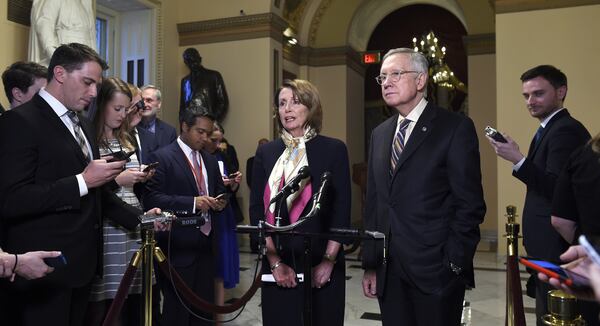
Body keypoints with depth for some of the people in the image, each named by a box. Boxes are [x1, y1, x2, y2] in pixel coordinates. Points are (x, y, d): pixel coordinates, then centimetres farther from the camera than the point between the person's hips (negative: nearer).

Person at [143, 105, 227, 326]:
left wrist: (220, 202, -1)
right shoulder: (161, 157, -7)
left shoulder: (210, 160, 15)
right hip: (179, 247, -6)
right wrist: (192, 203, -24)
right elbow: (152, 198, -16)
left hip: (206, 245, 6)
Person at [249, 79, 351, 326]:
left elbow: (342, 211, -3)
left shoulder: (334, 149, -1)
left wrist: (329, 260, -10)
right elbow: (257, 210, 2)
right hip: (277, 264, 2)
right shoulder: (265, 153, 5)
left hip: (322, 264, -1)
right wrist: (275, 261, -6)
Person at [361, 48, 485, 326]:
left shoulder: (455, 127, -5)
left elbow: (470, 204, -9)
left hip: (435, 271, -5)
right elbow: (374, 204, 12)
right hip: (389, 272, 5)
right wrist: (370, 264, 9)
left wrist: (454, 264, -12)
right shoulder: (379, 134, 12)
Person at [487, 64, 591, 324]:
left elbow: (557, 189, -23)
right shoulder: (549, 129, 15)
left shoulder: (565, 130, -15)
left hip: (556, 247, -10)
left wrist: (518, 159, -26)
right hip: (549, 245, 10)